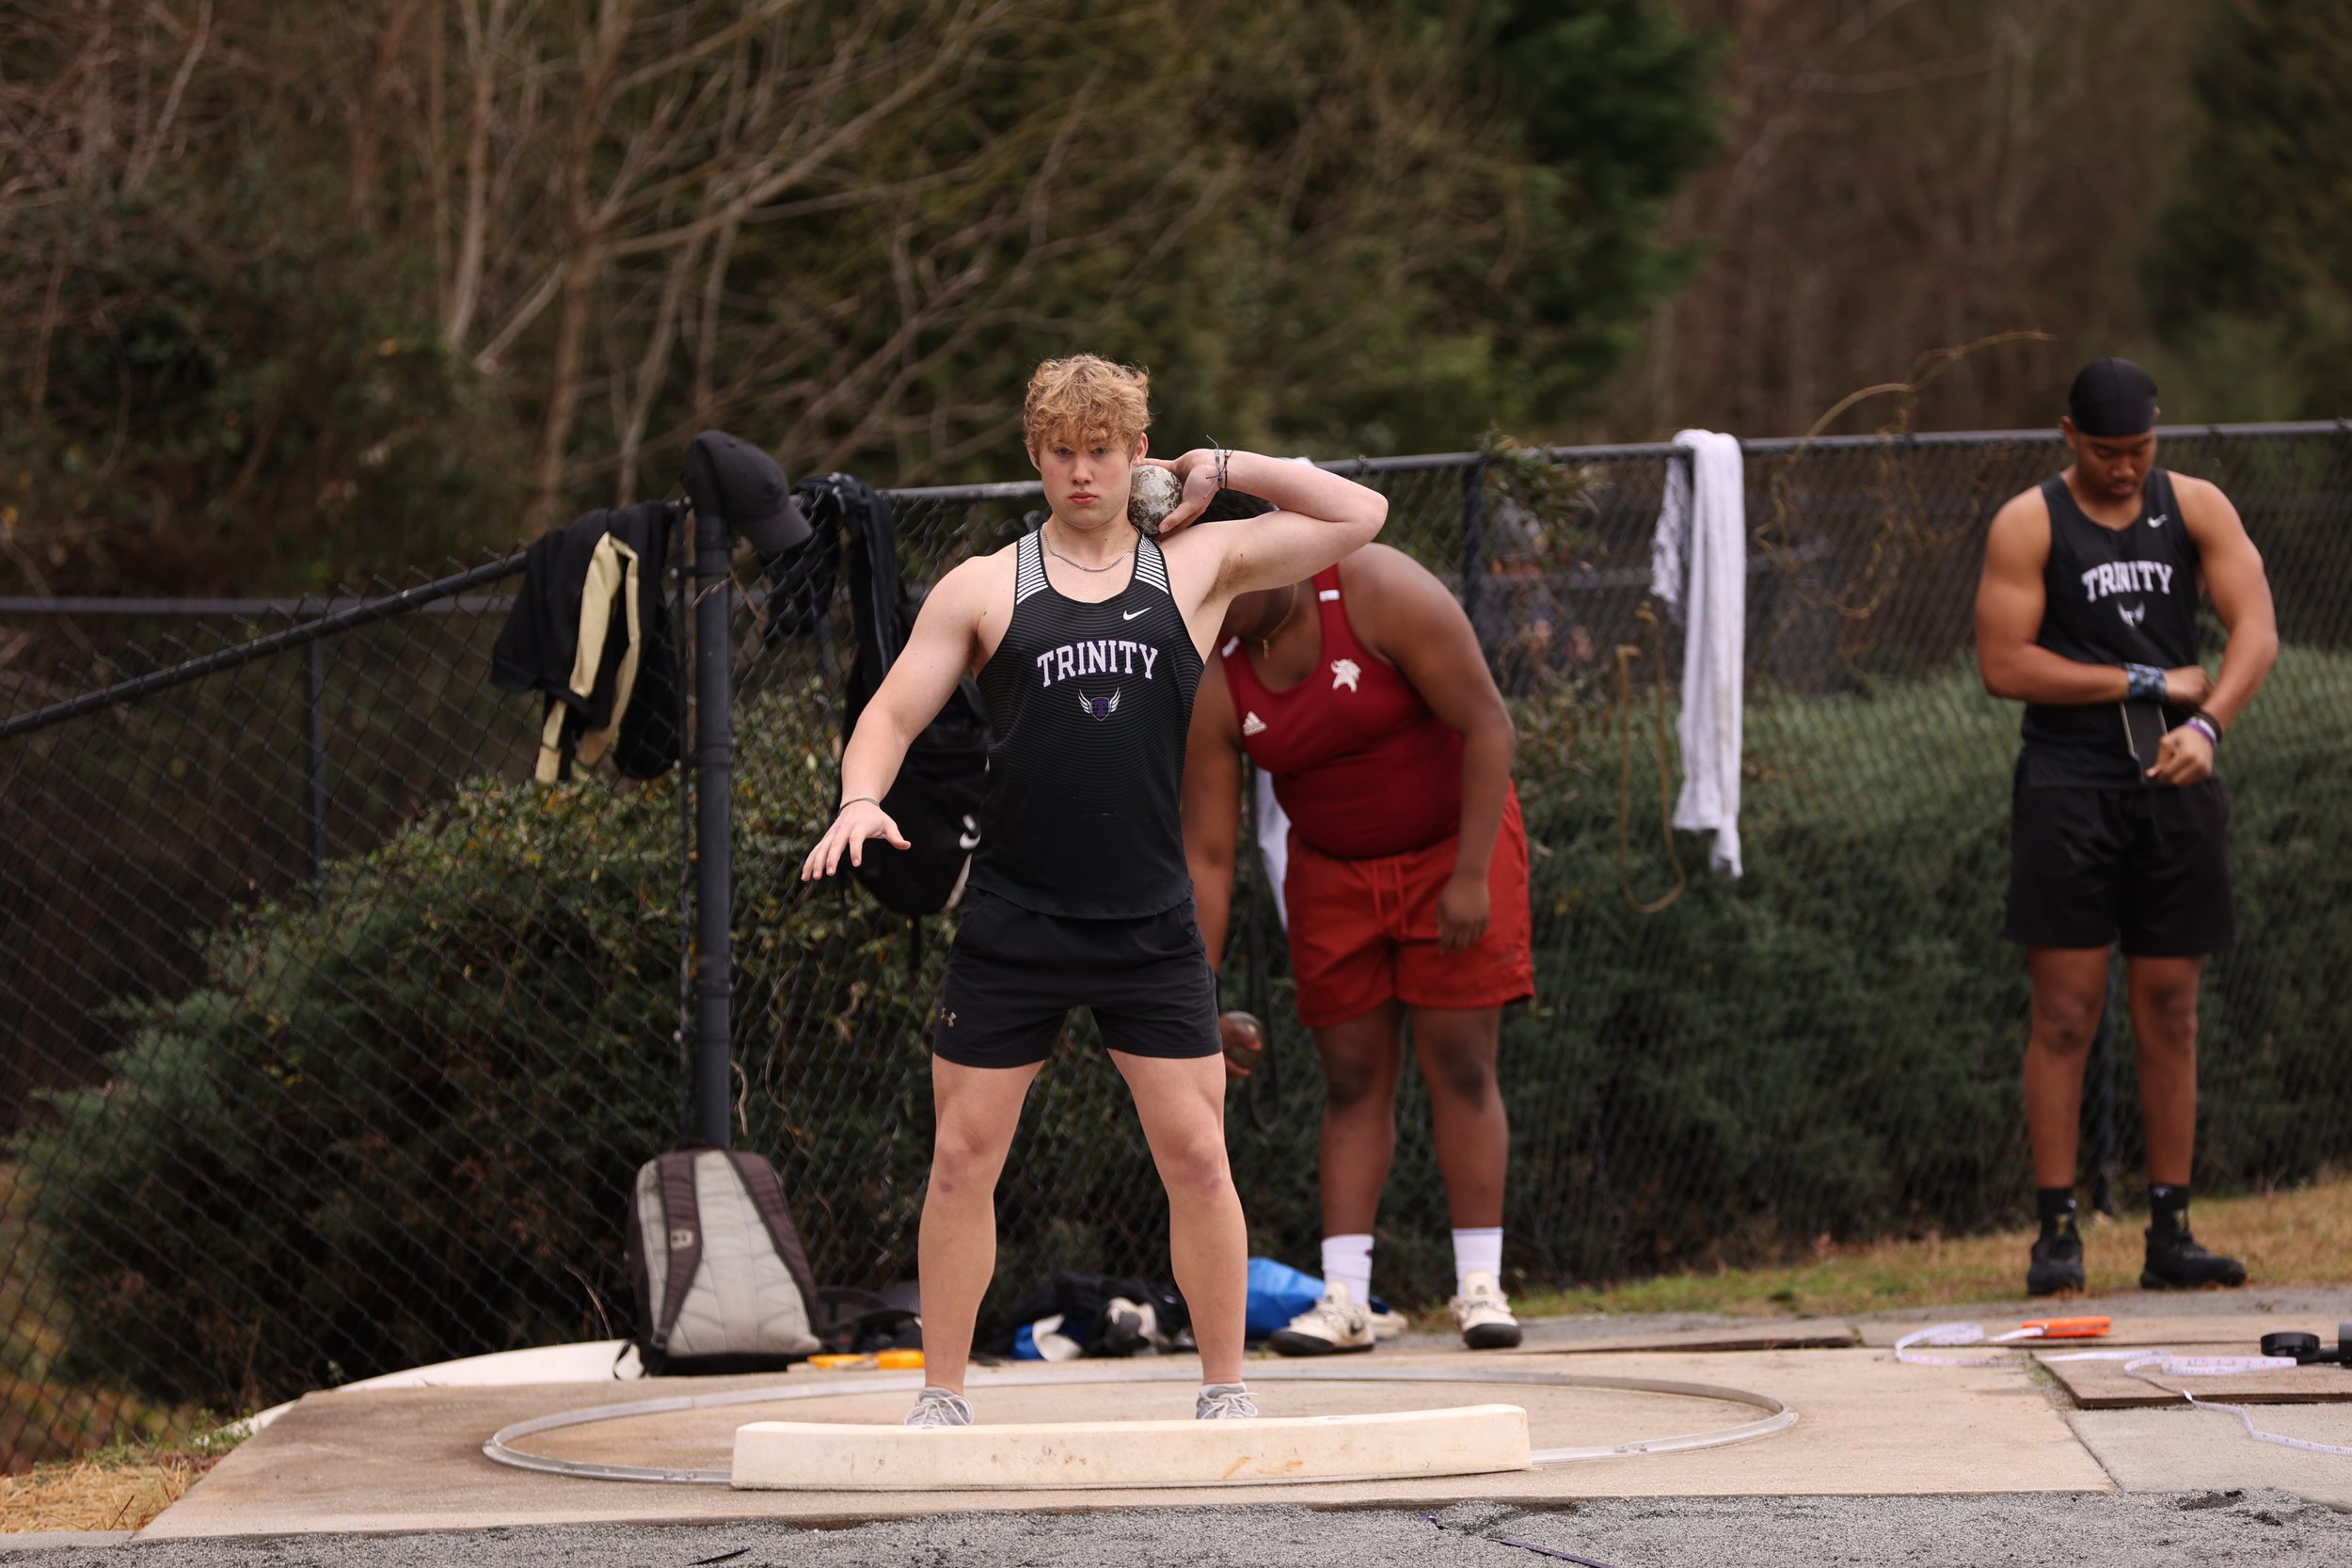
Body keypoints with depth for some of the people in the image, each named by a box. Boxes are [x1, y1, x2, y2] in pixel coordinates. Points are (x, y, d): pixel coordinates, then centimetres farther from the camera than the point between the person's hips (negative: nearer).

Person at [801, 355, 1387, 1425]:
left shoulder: (1197, 566, 8)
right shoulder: (985, 589, 6)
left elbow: (1359, 514, 7)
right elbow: (893, 712, 6)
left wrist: (1221, 472, 7)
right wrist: (861, 799, -13)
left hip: (1150, 928, 0)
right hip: (1011, 925, 0)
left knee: (1196, 1156, -3)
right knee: (963, 1159, 1)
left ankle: (1225, 1388, 9)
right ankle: (941, 1396, 12)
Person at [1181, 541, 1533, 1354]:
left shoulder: (1381, 594, -23)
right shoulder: (1212, 686, -11)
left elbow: (1486, 724, -21)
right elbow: (1206, 854, -9)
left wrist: (1471, 875, -25)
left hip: (1452, 845, -3)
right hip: (1334, 873, 3)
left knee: (1460, 1065, -8)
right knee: (1353, 1078, 0)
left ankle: (1480, 1286, -6)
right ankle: (1345, 1300, -3)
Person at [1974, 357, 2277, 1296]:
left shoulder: (2194, 508, 7)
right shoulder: (2030, 524, 0)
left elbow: (2256, 631, -5)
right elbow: (2003, 664, -9)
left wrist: (2207, 725, -23)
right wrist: (2148, 682, -8)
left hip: (2175, 789, 3)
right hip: (2069, 786, -3)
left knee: (2170, 1014, 5)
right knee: (2065, 1014, -6)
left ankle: (2169, 1233, 8)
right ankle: (2056, 1230, -3)